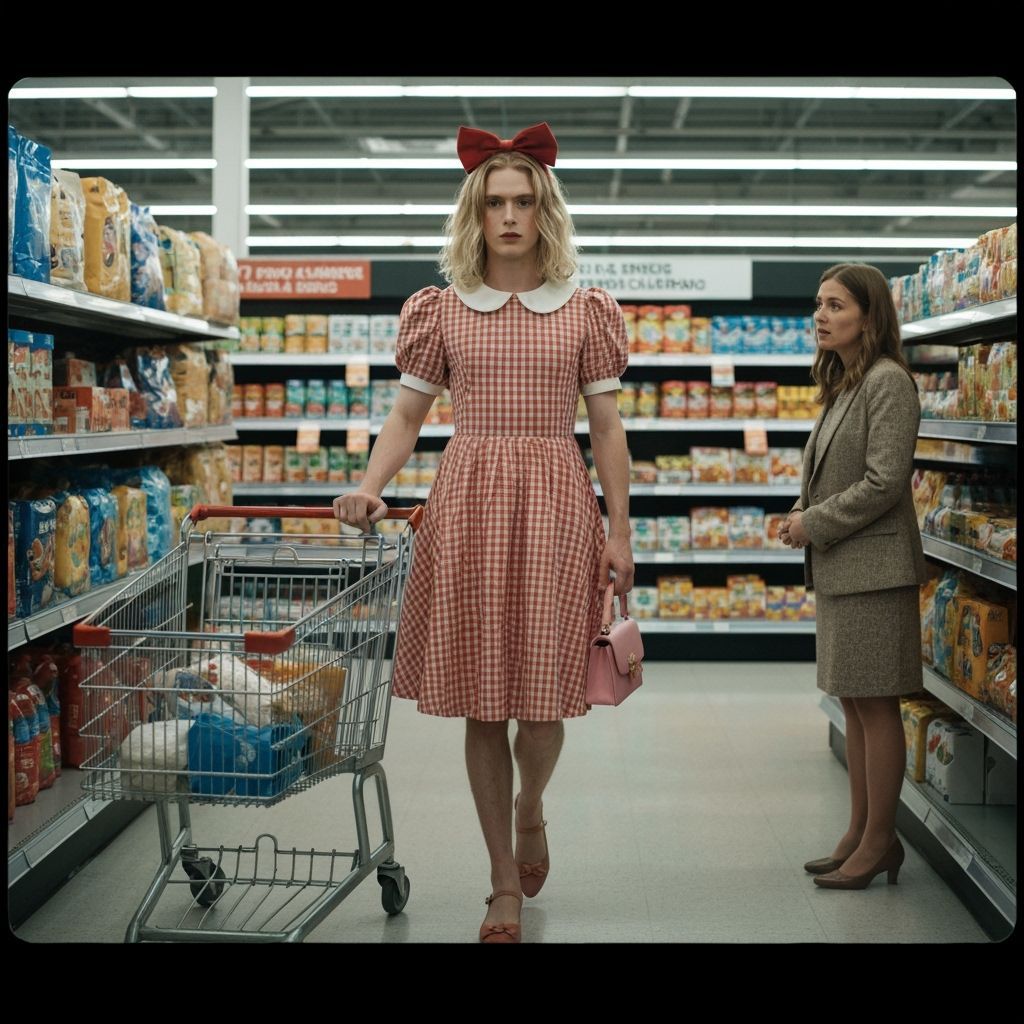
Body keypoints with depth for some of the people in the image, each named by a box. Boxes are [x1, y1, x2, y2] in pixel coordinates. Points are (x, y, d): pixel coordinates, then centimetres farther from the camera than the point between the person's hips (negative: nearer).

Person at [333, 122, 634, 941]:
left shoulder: (585, 312, 8)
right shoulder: (441, 311, 9)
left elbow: (607, 427, 8)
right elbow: (407, 416, 9)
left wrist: (619, 532, 2)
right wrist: (371, 488, -9)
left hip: (556, 505, 0)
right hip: (468, 503, 1)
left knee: (544, 701, -3)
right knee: (482, 703, 3)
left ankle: (531, 810, 33)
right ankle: (505, 888, 16)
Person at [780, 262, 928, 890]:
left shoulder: (888, 381, -12)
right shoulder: (844, 384, 16)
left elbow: (884, 483, -19)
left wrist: (813, 524, -12)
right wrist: (806, 520, 3)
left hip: (874, 567, -10)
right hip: (840, 568, 10)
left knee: (876, 706, -3)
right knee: (854, 704, 13)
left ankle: (879, 841, 5)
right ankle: (861, 833, 21)